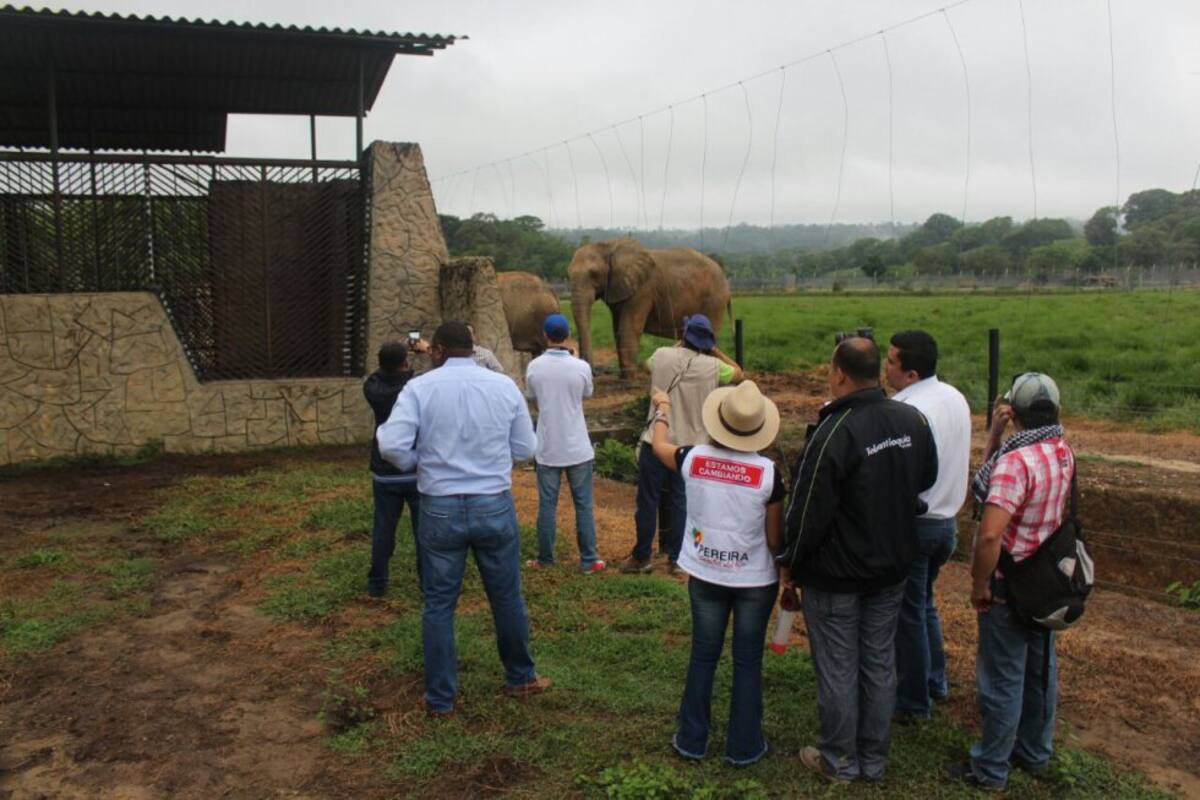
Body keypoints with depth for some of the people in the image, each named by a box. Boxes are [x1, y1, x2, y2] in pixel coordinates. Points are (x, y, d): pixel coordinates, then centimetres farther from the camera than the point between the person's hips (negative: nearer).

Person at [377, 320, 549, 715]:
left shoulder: (420, 387, -6)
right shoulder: (504, 385, 0)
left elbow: (392, 446, -15)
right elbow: (525, 448, 4)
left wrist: (419, 462, 5)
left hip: (440, 508, -1)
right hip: (495, 505, 1)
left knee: (439, 604, 11)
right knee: (507, 597, 17)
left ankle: (440, 697, 21)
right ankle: (520, 677, 35)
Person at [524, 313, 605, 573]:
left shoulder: (534, 367, -6)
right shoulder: (581, 367, -11)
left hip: (547, 447, 1)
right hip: (577, 447, -1)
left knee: (547, 504, 10)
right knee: (583, 504, 8)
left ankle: (545, 558, 18)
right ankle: (588, 560, 12)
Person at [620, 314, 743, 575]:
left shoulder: (662, 355, -5)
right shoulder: (712, 366, -6)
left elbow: (648, 365, 20)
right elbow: (738, 374, 14)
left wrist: (678, 346, 25)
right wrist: (714, 351, 14)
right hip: (690, 445, 1)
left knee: (647, 501, 8)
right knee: (680, 502, 11)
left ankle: (641, 557, 17)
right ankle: (676, 559, 18)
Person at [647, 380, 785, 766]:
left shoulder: (693, 459, -11)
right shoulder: (767, 472, -17)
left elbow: (659, 445, 12)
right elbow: (775, 537, -9)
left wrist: (662, 409, 30)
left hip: (705, 577, 2)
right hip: (755, 580, -2)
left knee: (703, 655, 16)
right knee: (747, 661, 11)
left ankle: (692, 740, 27)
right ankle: (743, 746, 22)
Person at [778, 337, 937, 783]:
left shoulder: (834, 433, -25)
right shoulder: (912, 420, -4)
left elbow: (808, 512, -21)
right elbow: (926, 479, 13)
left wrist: (791, 566, -7)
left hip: (836, 574, -6)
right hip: (892, 567, 6)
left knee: (837, 669, 9)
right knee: (880, 663, 17)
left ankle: (840, 760, 24)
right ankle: (874, 759, 31)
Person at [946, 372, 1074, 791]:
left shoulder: (1017, 460, -27)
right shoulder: (1063, 452, 1)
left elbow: (990, 535, -34)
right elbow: (986, 480, 6)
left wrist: (979, 585, -20)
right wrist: (995, 434, -3)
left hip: (1011, 584, -8)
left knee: (1002, 678, 5)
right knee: (1040, 668, 21)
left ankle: (990, 769, 20)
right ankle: (1035, 752, 40)